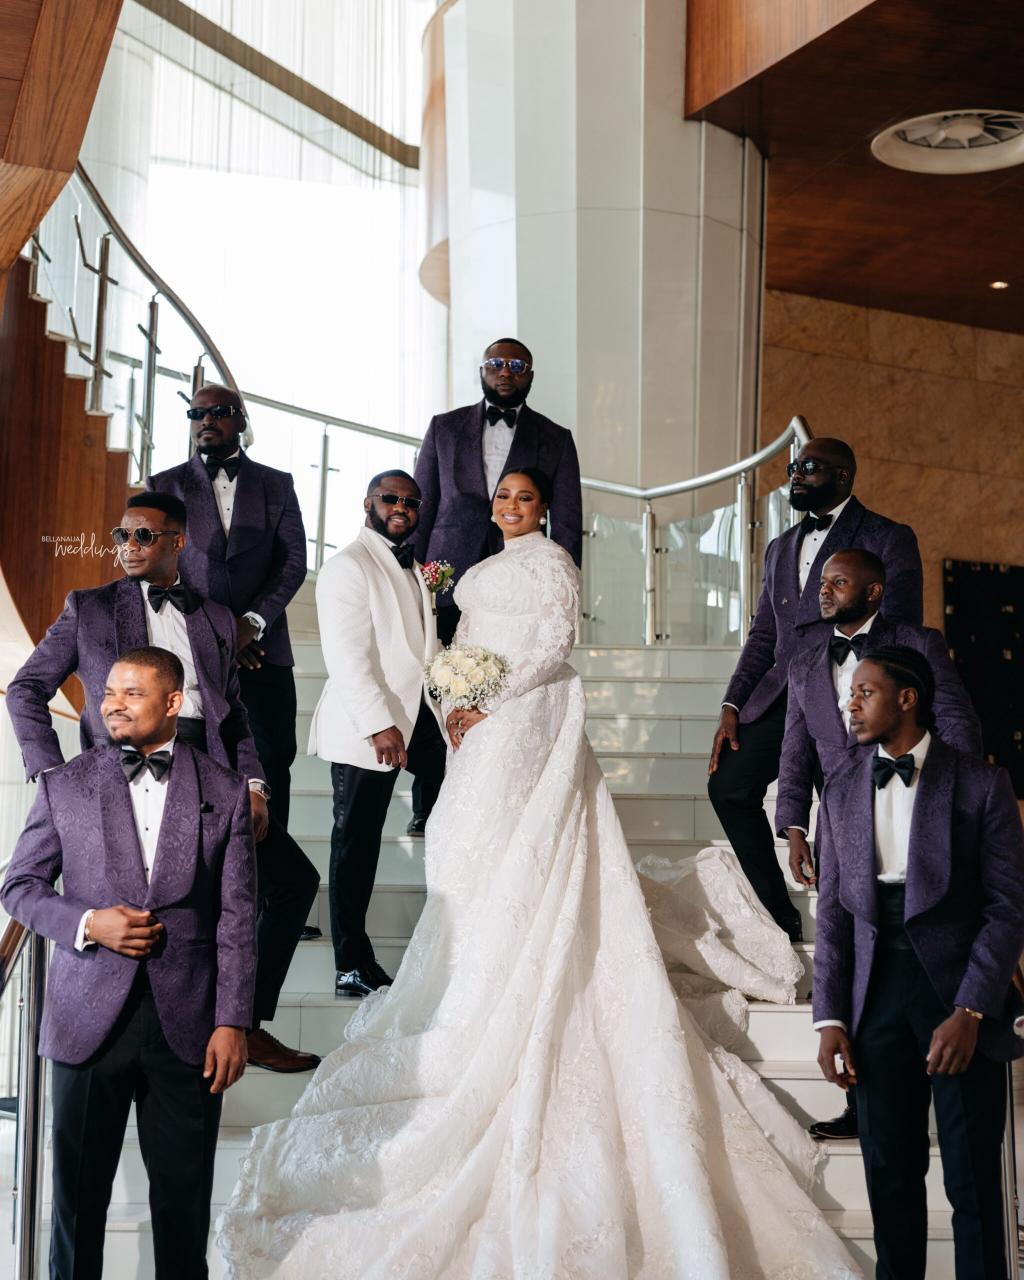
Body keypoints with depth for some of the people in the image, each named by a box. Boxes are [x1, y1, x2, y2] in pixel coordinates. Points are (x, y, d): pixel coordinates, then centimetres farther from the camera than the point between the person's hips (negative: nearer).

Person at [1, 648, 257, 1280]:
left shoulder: (224, 789, 2)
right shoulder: (65, 785, 3)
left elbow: (237, 915, 1)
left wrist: (233, 1021, -4)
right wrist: (87, 923, -11)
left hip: (187, 1021, 0)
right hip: (90, 1016, 0)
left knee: (185, 1192, 10)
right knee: (79, 1188, 10)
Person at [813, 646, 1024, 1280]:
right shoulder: (842, 793, 10)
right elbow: (833, 914, 9)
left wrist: (969, 1013, -15)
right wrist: (831, 1018, 1)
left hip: (962, 994, -3)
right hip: (878, 994, 4)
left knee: (973, 1178, 1)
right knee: (890, 1172, 8)